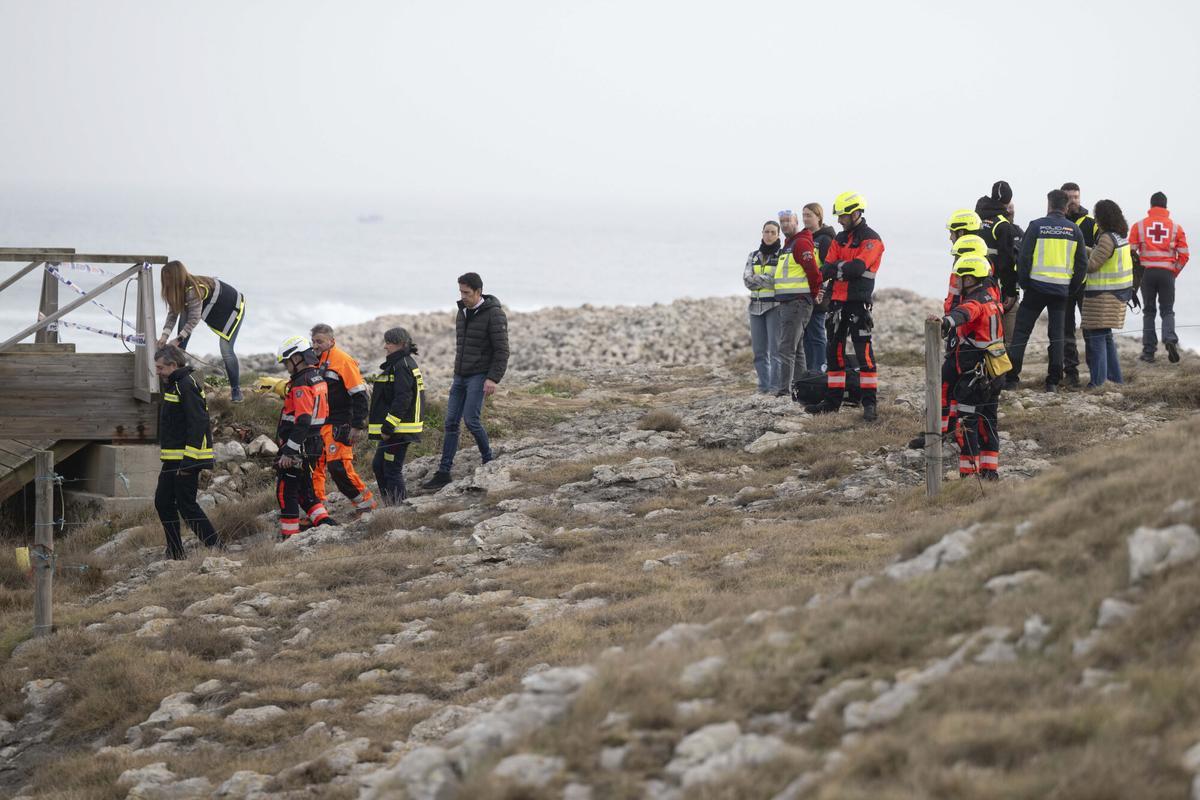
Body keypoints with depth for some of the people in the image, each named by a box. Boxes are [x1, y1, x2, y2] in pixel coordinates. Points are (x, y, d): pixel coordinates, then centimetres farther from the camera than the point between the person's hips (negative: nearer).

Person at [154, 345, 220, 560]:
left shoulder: (187, 386, -16)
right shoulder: (172, 385, 17)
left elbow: (197, 425, -23)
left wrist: (188, 461, -26)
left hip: (186, 459, -11)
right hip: (173, 459, 11)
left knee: (186, 505, -9)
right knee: (163, 502, 11)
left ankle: (215, 547, -5)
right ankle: (175, 553, 16)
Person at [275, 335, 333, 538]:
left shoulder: (302, 384, -20)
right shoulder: (318, 379, 11)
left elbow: (302, 422, -25)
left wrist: (288, 451, -24)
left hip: (298, 446, -10)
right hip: (313, 444, 10)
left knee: (286, 492, -1)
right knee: (304, 490, 18)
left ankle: (289, 536, 1)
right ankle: (324, 522, 9)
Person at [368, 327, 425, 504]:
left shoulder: (402, 367, -17)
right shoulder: (407, 364, 16)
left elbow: (402, 399, -23)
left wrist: (388, 427, -22)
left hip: (398, 430, -11)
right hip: (394, 430, 11)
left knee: (392, 470, -7)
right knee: (379, 466, 17)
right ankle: (391, 504, 22)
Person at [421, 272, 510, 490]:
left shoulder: (494, 314, -12)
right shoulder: (462, 313, 11)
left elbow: (501, 350, -15)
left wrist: (493, 379, -22)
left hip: (480, 376, -7)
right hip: (460, 376, 7)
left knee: (471, 419, -15)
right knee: (451, 422, 0)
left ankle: (488, 461, 6)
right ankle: (443, 473, -1)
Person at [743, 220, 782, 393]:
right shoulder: (753, 256, 14)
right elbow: (747, 280, 0)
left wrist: (758, 279, -9)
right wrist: (769, 280, -10)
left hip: (775, 306, -5)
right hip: (756, 306, 5)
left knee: (776, 347, -11)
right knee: (759, 349, 5)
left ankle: (775, 385, -11)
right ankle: (763, 385, 9)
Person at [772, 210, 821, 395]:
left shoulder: (801, 243, -12)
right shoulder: (788, 245, 19)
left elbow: (813, 271, -18)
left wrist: (815, 294, -6)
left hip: (797, 303, -11)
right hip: (784, 303, 11)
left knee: (786, 349, -15)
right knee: (796, 349, 14)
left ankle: (784, 388, -19)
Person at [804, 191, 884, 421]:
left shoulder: (871, 239, -7)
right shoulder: (840, 239, 16)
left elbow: (858, 267, -20)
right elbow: (827, 268, 7)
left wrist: (836, 268, -12)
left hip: (858, 303, -8)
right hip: (838, 301, 8)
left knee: (863, 351, -11)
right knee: (834, 351, 11)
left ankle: (870, 402, -10)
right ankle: (833, 399, 18)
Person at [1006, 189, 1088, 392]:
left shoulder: (1037, 226, -5)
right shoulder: (1074, 230, 3)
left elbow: (1024, 258, -6)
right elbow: (1082, 263, 6)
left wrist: (1023, 283, 6)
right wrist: (1072, 289, 15)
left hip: (1037, 286, -2)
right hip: (1062, 290, 2)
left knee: (1022, 331, 5)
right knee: (1057, 334, 9)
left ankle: (1012, 377, 1)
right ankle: (1053, 381, 5)